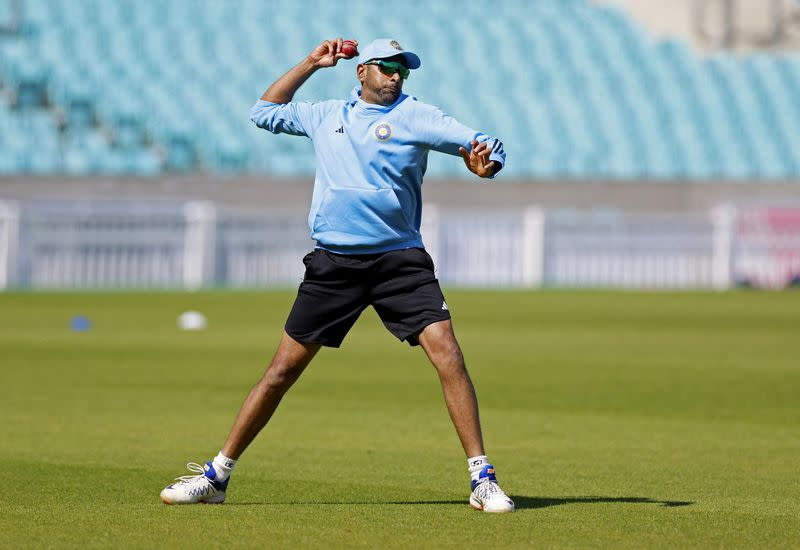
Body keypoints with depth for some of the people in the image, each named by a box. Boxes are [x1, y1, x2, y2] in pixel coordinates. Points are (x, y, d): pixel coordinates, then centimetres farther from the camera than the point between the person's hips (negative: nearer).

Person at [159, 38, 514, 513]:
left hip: (399, 259, -2)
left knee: (448, 356, -17)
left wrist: (485, 159, -30)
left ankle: (482, 480, -11)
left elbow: (483, 146, -6)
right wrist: (311, 64, 22)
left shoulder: (416, 116, 3)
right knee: (282, 371, 3)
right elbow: (265, 112, 30)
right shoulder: (327, 117, 15)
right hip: (334, 264, 2)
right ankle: (217, 476, 11)